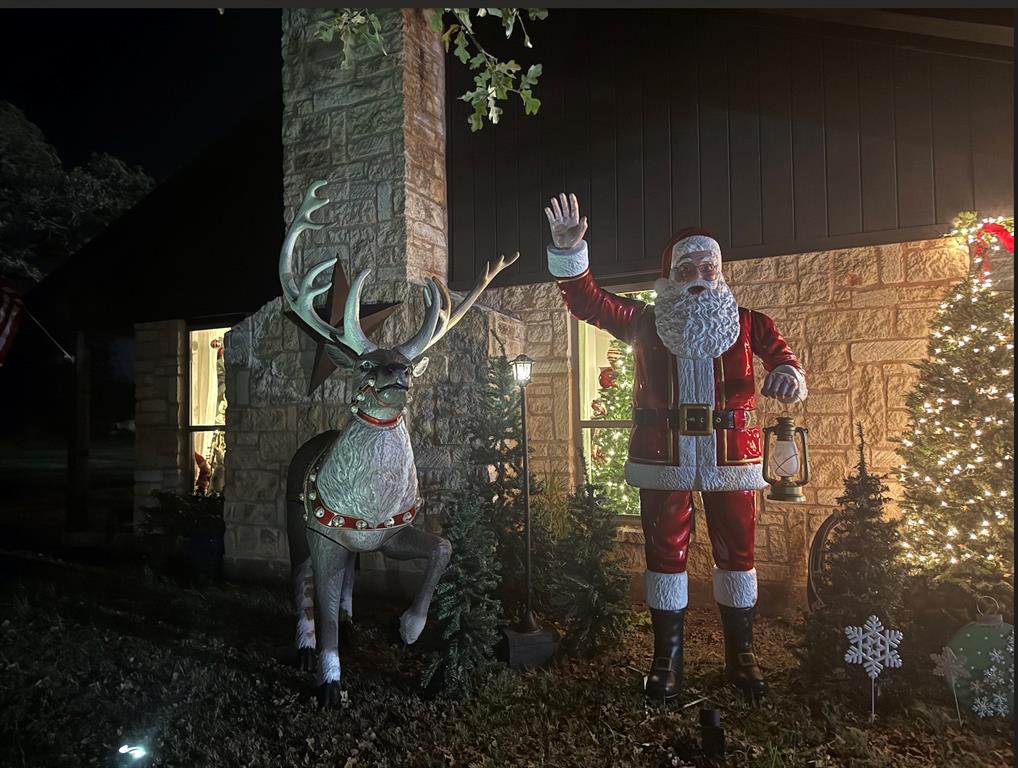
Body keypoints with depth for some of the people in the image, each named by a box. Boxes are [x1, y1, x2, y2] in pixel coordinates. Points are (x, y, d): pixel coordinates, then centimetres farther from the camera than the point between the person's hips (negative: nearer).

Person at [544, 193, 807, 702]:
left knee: (736, 552, 8)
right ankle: (667, 660, 18)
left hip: (730, 454, 1)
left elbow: (779, 351, -4)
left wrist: (788, 372, -30)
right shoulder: (646, 323, 7)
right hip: (663, 454, -1)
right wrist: (568, 252, -20)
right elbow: (589, 303, -4)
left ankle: (741, 657, 24)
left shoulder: (746, 323, 10)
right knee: (666, 552, 5)